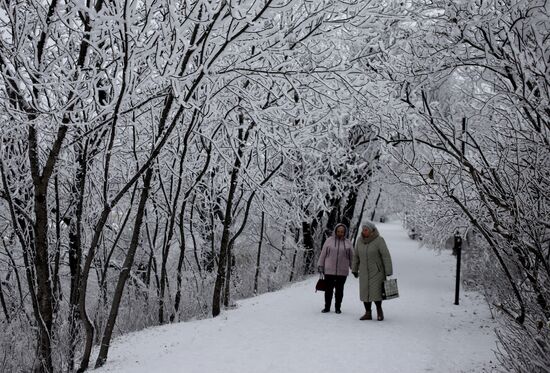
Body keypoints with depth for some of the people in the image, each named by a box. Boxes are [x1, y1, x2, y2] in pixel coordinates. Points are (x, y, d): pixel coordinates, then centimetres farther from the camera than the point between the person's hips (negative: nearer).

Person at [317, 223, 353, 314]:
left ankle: (338, 307, 19)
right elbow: (323, 254, 5)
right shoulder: (329, 241, 2)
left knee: (339, 290, 7)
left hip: (342, 271, 1)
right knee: (328, 289, 4)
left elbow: (352, 257, 10)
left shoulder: (348, 243, 6)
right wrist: (320, 266, 2)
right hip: (329, 271, -1)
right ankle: (327, 307, 15)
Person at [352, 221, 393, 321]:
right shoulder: (360, 240, 0)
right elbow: (356, 255, 11)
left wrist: (388, 272, -15)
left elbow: (386, 256, -14)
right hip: (364, 272, 5)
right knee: (364, 292, 1)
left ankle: (379, 310, 11)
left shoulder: (379, 240, -14)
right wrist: (354, 269, 15)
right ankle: (368, 313, 10)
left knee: (376, 292, -11)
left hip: (377, 271, -5)